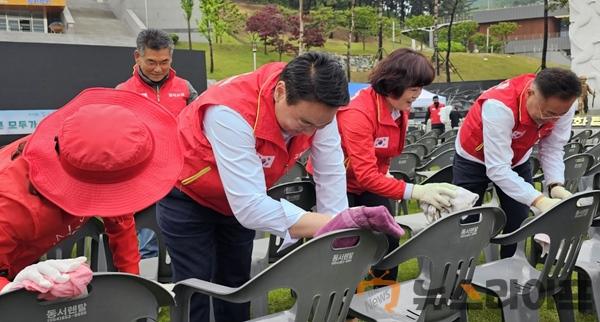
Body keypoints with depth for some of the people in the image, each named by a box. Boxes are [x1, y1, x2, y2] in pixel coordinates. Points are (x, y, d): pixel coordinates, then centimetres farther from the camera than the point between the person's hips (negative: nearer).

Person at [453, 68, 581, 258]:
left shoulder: (562, 106, -22)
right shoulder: (500, 106, -40)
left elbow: (553, 149, -12)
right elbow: (497, 169, -41)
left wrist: (556, 186, -30)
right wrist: (539, 201, -47)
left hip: (517, 160, 5)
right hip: (474, 159, -5)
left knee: (519, 226, 1)